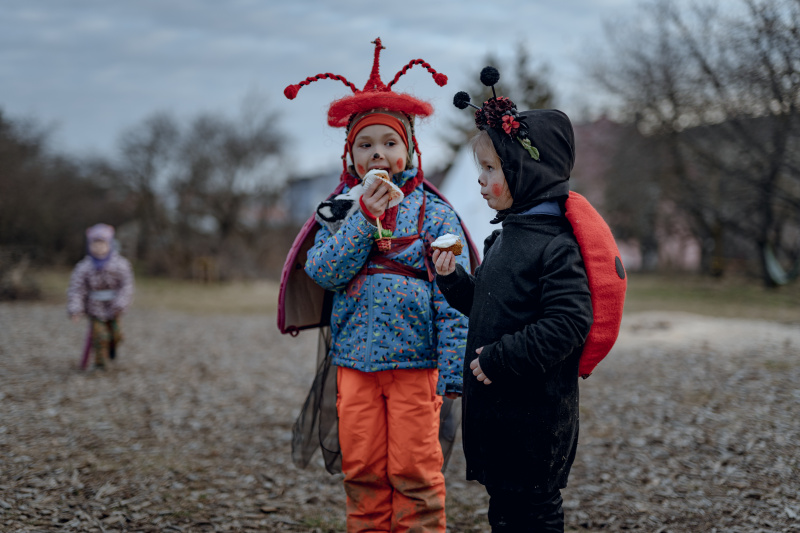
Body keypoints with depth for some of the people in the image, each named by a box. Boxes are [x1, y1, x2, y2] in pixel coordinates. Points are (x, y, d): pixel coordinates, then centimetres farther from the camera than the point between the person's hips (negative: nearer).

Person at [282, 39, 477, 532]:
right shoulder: (339, 210, 8)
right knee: (363, 470, 9)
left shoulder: (432, 212, -1)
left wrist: (453, 371, -10)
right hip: (354, 361, 3)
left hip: (414, 362, -3)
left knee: (413, 470, 2)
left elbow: (452, 297, -5)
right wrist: (364, 218, -16)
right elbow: (324, 272, -8)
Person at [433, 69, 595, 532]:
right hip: (495, 407, 9)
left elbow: (567, 326, -24)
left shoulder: (556, 246, -17)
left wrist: (496, 359, -20)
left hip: (534, 415, -9)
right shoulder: (504, 237, 12)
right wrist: (452, 279, 5)